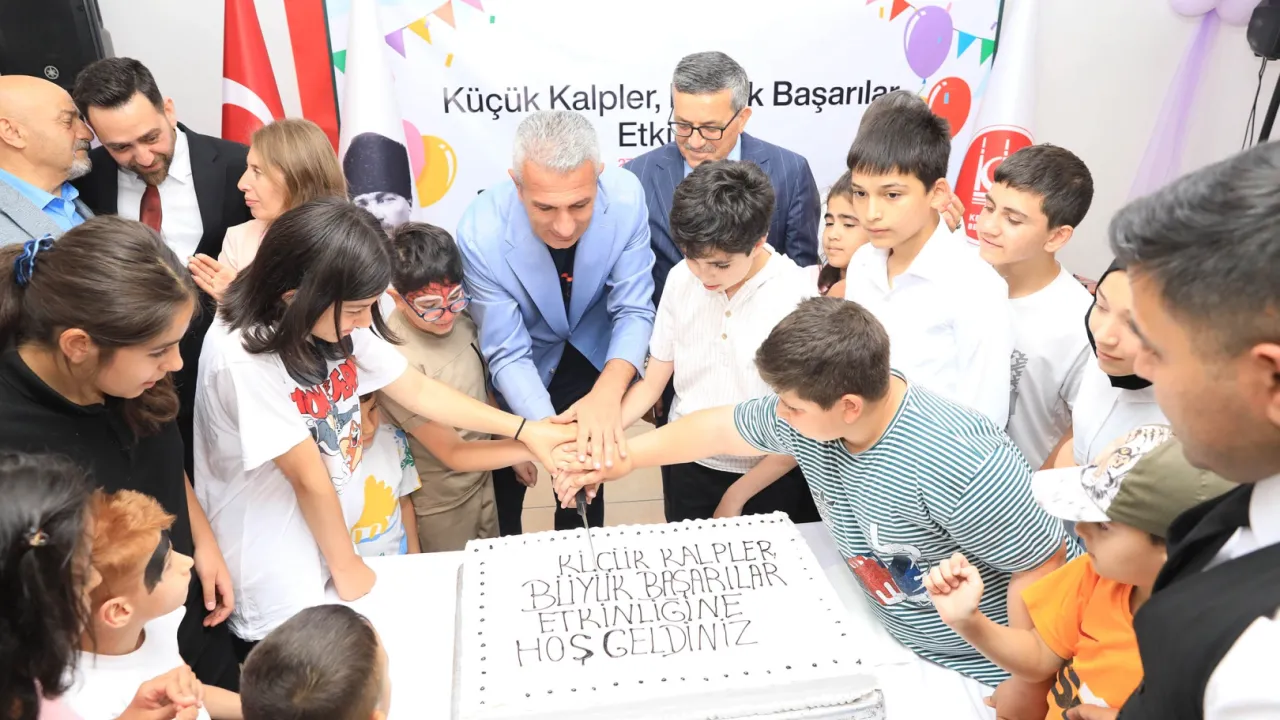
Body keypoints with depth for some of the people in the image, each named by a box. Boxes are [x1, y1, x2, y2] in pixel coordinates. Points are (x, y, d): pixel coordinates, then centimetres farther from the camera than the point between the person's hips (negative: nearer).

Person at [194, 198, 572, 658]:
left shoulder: (337, 323, -10)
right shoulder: (243, 357, -31)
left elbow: (417, 389, 0)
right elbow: (308, 476, -22)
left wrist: (525, 431, -1)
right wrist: (346, 564, -9)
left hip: (328, 532, 6)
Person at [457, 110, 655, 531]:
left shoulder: (626, 198, -31)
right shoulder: (481, 235, -34)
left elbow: (634, 311, -24)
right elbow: (509, 354, -27)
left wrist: (608, 392, -43)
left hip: (593, 350, 1)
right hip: (527, 359, -1)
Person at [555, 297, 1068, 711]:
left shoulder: (961, 469, -36)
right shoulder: (809, 411, -13)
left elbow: (1042, 569, -24)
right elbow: (718, 429, 2)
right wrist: (622, 461, 9)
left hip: (963, 670, -6)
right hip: (883, 631, 7)